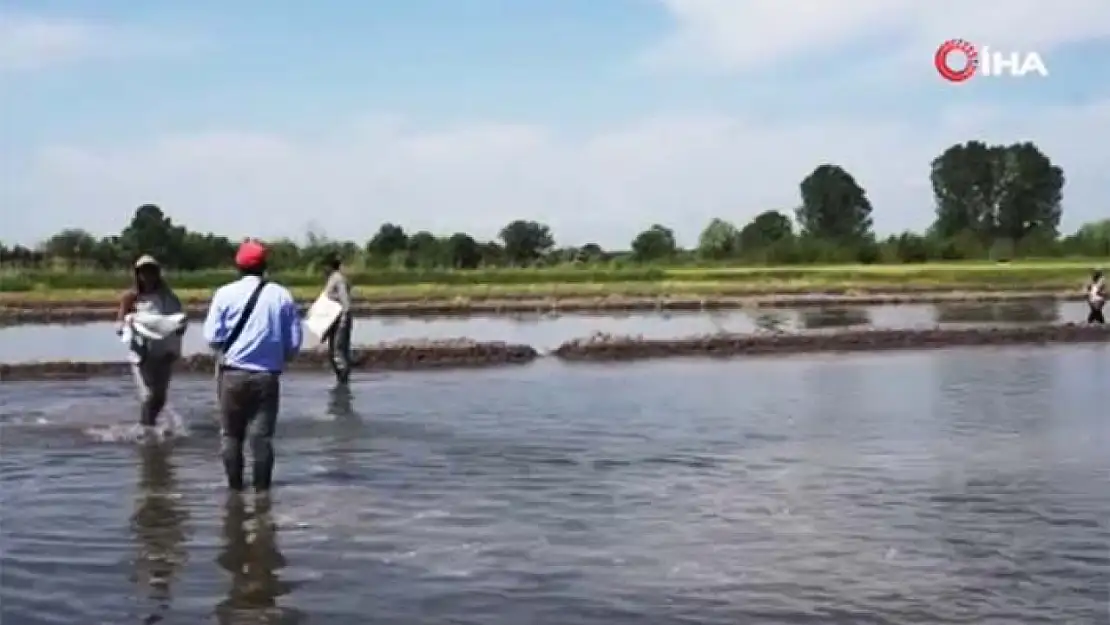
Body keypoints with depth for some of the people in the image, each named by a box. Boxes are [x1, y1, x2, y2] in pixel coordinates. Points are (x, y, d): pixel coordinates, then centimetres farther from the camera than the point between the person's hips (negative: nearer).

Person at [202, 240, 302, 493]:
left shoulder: (225, 294, -5)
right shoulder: (282, 296, -1)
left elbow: (212, 337, -7)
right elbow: (294, 342, 0)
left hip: (233, 374, 0)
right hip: (268, 376, 1)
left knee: (231, 433, 13)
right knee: (262, 435, 6)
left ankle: (235, 486, 15)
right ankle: (261, 487, 6)